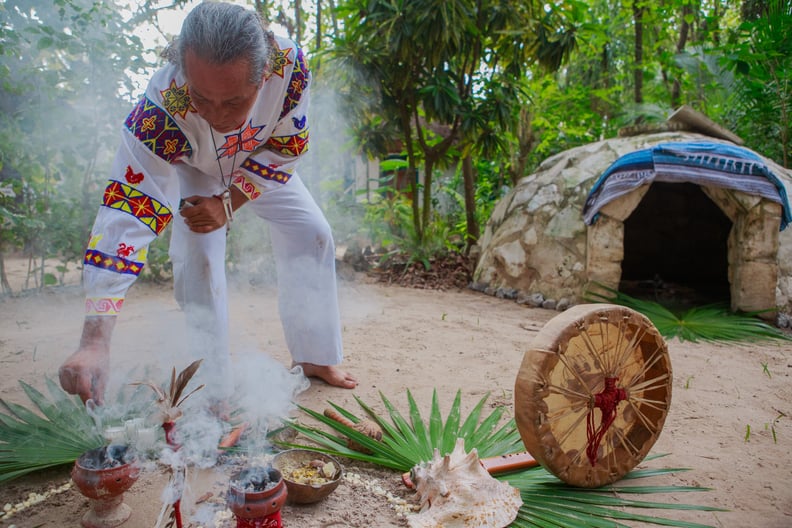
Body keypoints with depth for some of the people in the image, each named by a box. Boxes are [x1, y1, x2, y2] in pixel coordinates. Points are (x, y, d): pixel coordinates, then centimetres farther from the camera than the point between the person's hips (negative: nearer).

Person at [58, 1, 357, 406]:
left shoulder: (289, 61, -38)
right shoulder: (158, 112, -43)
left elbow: (289, 145, -20)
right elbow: (125, 218, -46)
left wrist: (229, 203, -27)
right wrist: (94, 343, -52)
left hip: (261, 166, 3)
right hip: (191, 171, -2)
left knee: (312, 236, -3)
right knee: (197, 259, -21)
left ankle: (314, 357, 14)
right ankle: (213, 394, -5)